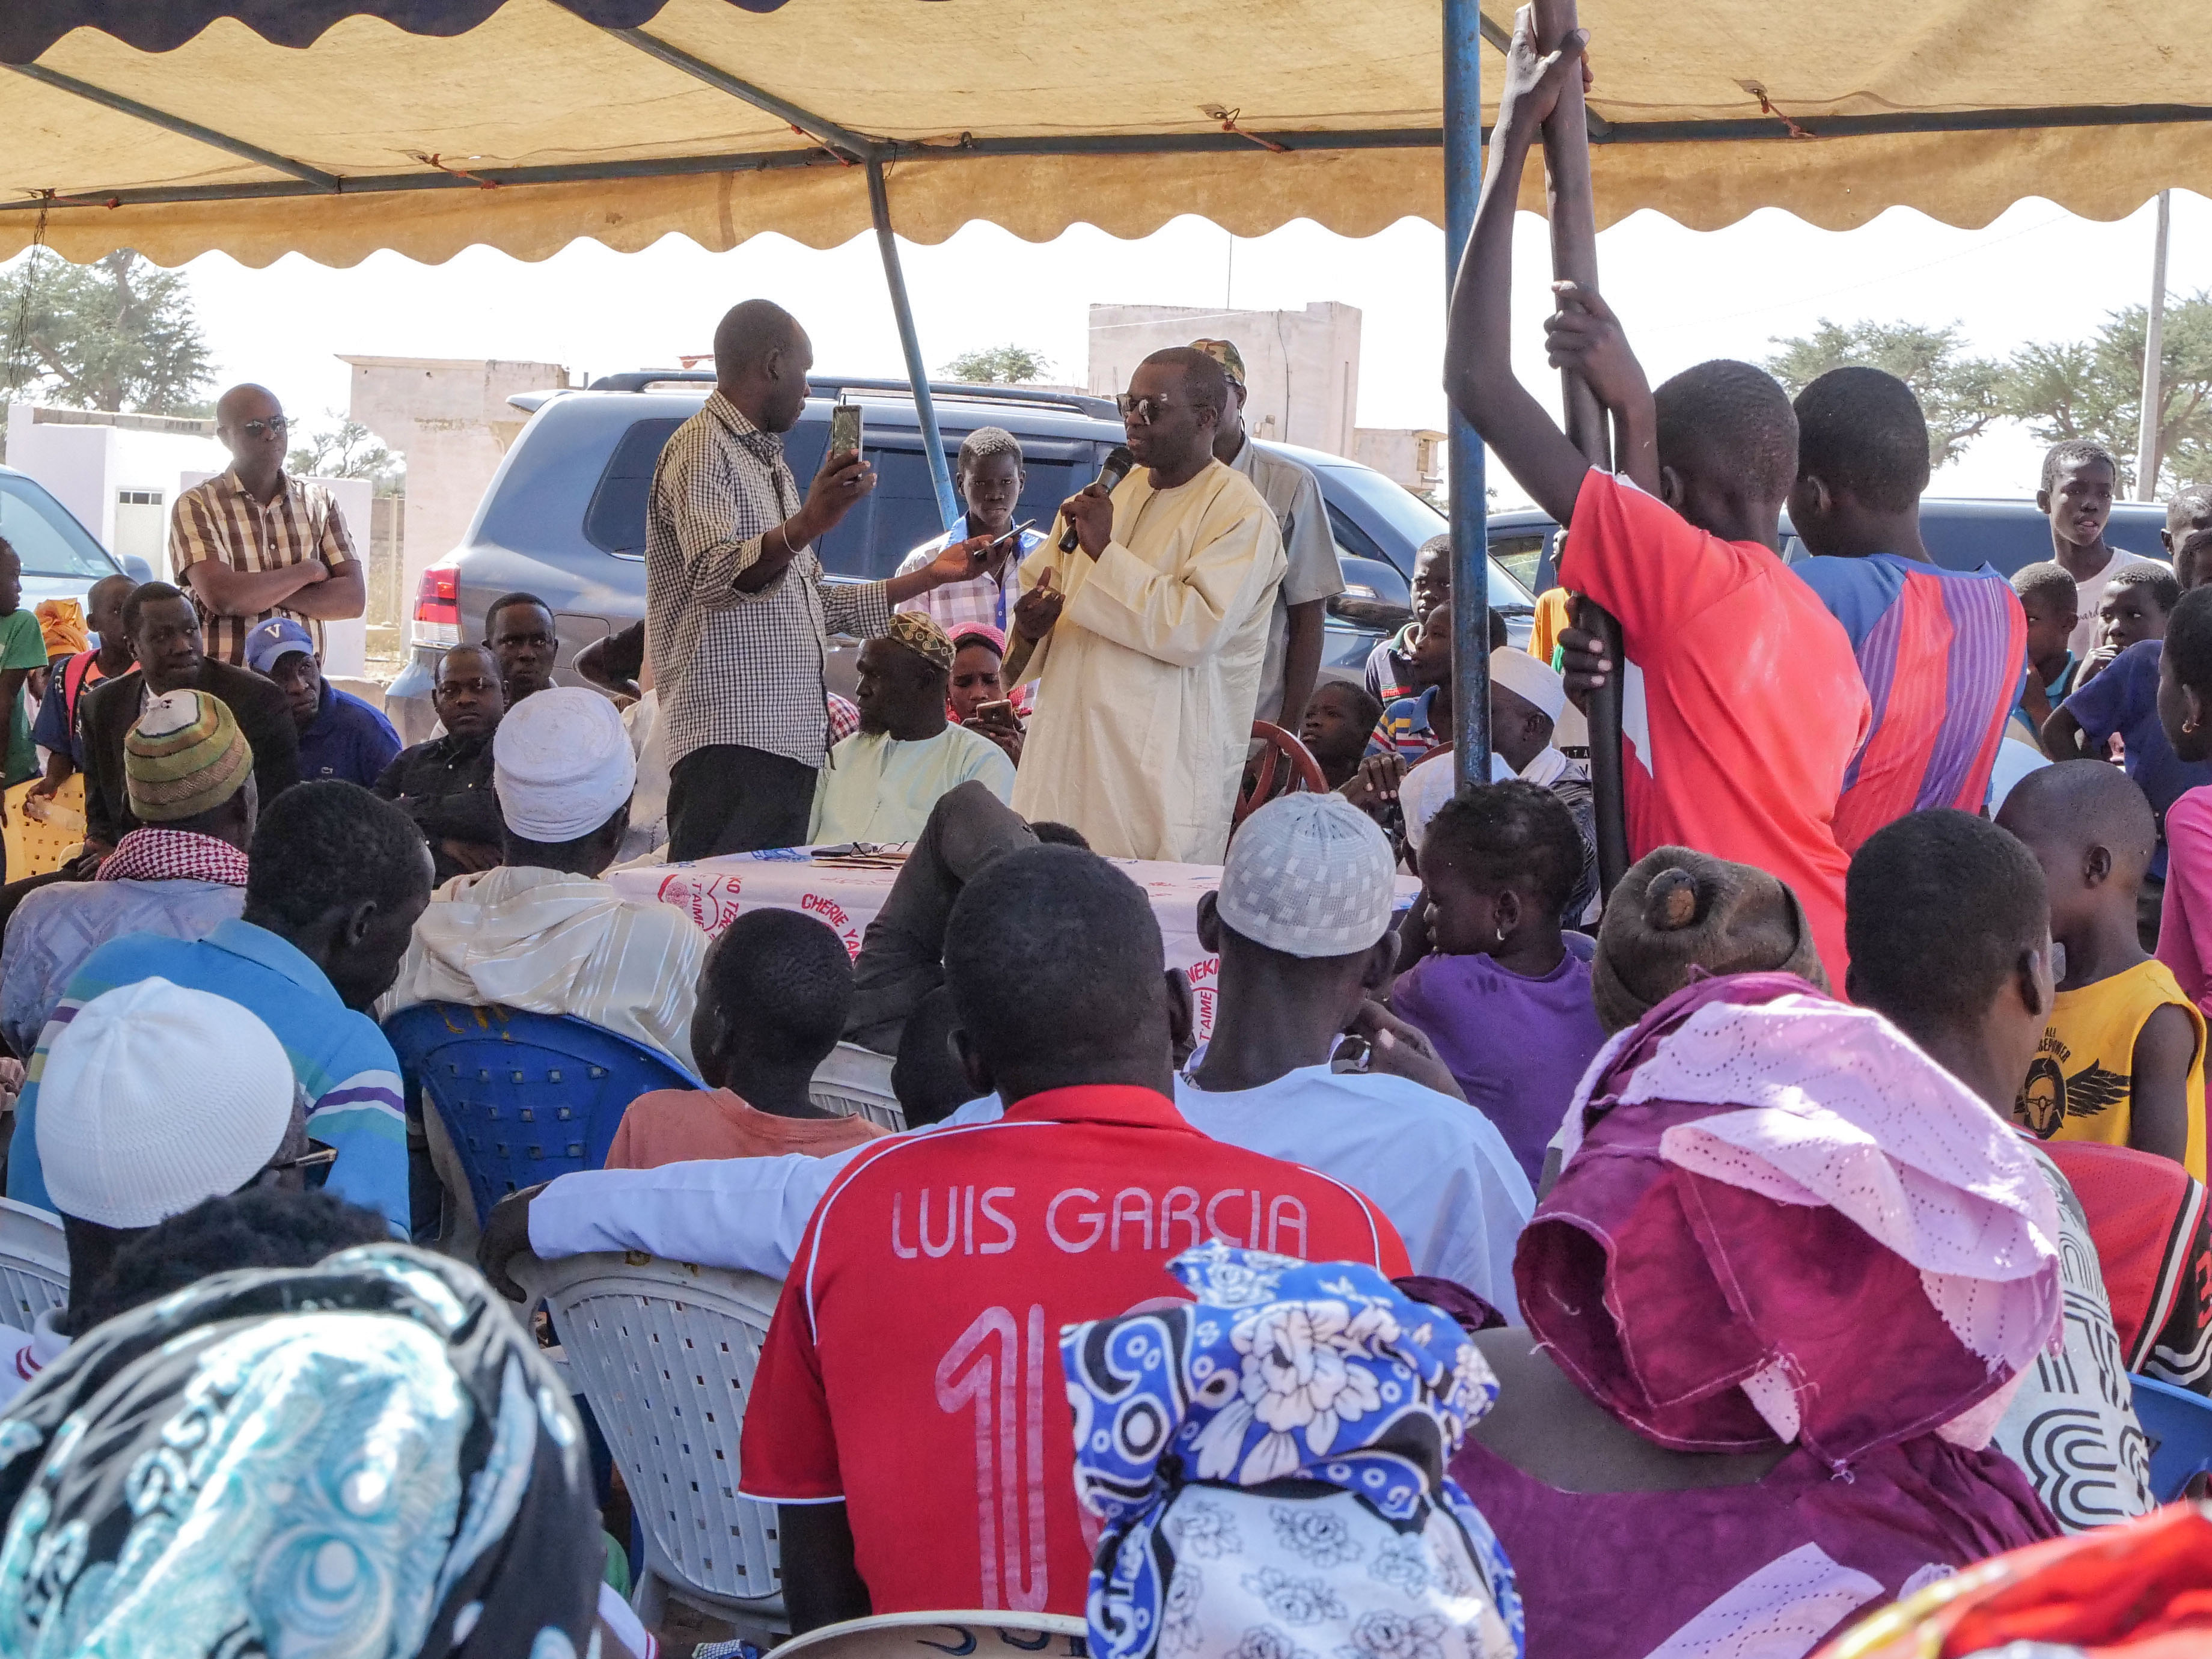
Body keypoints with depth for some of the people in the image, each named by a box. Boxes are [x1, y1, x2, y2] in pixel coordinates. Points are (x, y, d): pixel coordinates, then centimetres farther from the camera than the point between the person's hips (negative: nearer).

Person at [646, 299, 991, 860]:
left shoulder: (767, 461, 27)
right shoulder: (703, 447, -2)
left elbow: (817, 603, 31)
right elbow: (714, 575, -21)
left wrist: (931, 576, 33)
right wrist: (804, 528, -37)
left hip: (788, 744, 9)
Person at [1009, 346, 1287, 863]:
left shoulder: (1241, 514, -6)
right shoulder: (1114, 490, 18)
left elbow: (1198, 630, -19)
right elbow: (1040, 579, 27)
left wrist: (1106, 551, -16)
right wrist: (1030, 622, 2)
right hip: (1067, 753, 7)